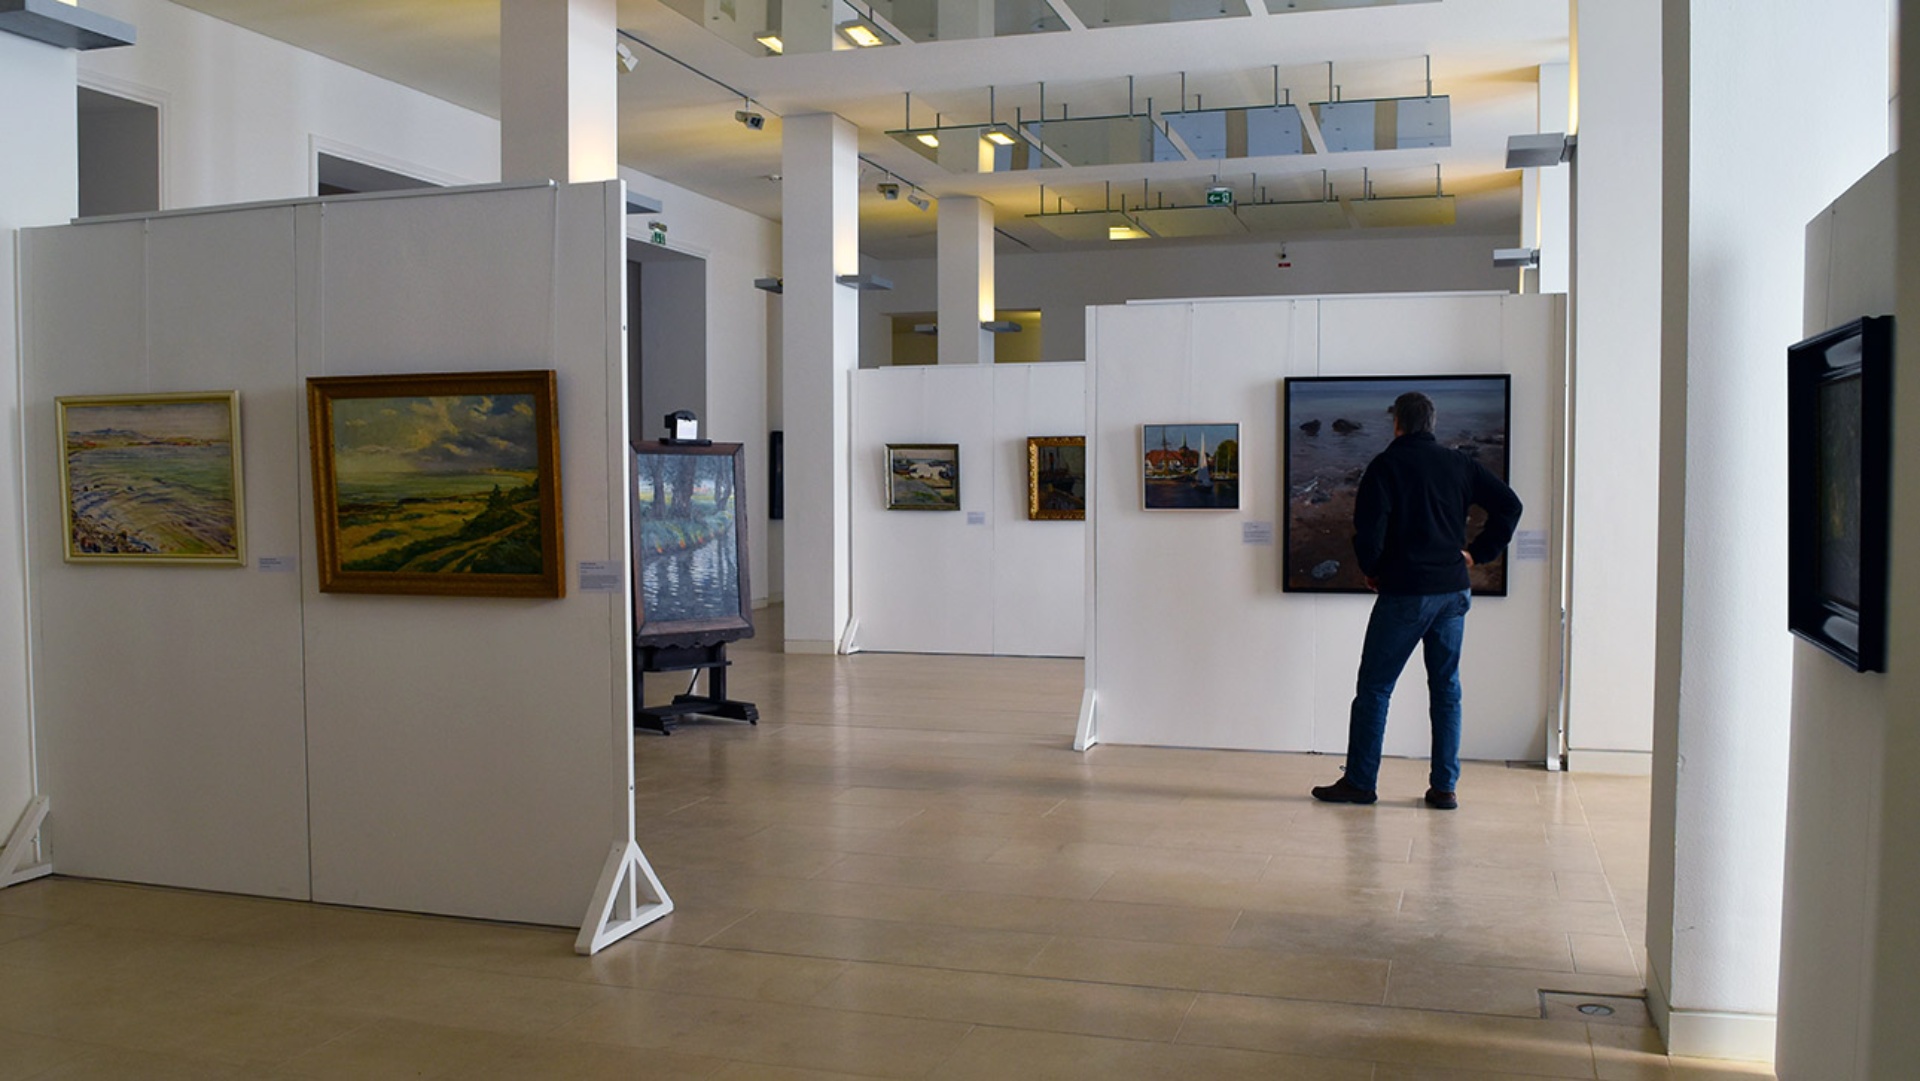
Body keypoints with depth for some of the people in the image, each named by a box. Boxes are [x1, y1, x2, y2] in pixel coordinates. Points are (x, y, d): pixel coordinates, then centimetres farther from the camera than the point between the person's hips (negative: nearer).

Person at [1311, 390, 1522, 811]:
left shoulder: (1386, 465, -6)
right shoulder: (1460, 464, 8)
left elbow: (1368, 528, -15)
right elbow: (1509, 505, 7)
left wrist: (1371, 570, 2)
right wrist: (1477, 552, 9)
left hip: (1403, 592, -5)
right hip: (1453, 591, 5)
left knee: (1373, 688, 3)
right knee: (1446, 688, 10)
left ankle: (1359, 782, 6)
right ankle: (1444, 787, 10)